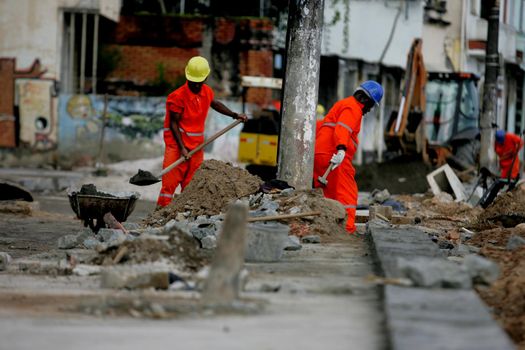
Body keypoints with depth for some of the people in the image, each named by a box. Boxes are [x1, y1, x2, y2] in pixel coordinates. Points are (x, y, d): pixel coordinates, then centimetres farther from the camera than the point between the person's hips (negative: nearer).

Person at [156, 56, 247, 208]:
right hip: (177, 143, -7)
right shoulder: (178, 96, -16)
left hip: (196, 145, 7)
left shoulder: (207, 92, 5)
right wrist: (182, 148, -20)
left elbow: (215, 104, 29)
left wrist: (234, 115, 27)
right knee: (170, 181, -12)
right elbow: (173, 124, -14)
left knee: (191, 184, 10)